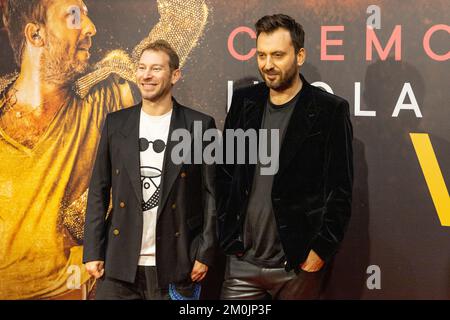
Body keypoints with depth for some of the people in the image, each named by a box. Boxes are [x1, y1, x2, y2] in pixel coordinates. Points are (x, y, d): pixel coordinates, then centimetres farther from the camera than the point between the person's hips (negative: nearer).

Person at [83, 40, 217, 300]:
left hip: (175, 266, -2)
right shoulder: (116, 123, 6)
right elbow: (99, 190, 7)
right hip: (119, 265, 2)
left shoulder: (200, 125, -1)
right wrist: (93, 251, 2)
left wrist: (205, 254, -5)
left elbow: (211, 193, -1)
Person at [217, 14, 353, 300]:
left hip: (299, 265, -3)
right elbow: (225, 174, 10)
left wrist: (320, 251, -10)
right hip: (242, 261, 4)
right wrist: (228, 236, 5)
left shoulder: (330, 110, -6)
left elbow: (340, 191, -7)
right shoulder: (243, 102, 6)